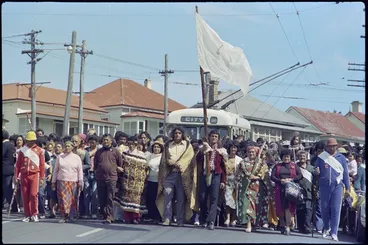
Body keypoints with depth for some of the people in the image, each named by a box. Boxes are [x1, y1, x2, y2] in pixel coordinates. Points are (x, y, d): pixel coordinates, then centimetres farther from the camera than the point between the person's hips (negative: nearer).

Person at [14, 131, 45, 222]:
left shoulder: (39, 150, 3)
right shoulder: (22, 150, 9)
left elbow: (42, 165, 3)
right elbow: (18, 164, 10)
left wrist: (42, 178, -2)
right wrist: (16, 176, 4)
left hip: (34, 175, -2)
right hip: (24, 175, 3)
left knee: (33, 194, -13)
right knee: (25, 196, 3)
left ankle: (34, 214, 1)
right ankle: (28, 215, 12)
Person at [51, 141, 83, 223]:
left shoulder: (76, 158, 8)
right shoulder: (60, 157, 11)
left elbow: (80, 171, 7)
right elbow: (56, 170, 14)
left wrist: (80, 182, 0)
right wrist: (53, 181, 10)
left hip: (73, 182, 0)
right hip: (62, 182, 0)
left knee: (73, 200, -2)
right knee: (63, 199, -10)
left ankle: (71, 216, 7)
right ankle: (64, 216, -9)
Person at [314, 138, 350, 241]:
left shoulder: (341, 158, 7)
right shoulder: (321, 157, 6)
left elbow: (345, 173, 9)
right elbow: (316, 170, 13)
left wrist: (347, 188, 6)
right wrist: (316, 172, -12)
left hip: (337, 186, -1)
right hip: (324, 186, 1)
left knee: (335, 210, -4)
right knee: (325, 208, 7)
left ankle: (334, 233, -1)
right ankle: (326, 228, 28)